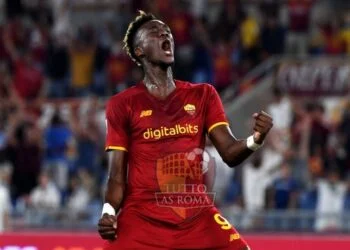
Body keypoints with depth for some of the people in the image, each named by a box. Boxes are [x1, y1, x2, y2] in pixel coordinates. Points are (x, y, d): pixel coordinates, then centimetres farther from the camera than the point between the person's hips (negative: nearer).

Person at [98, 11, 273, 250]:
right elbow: (117, 176, 1)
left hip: (198, 218, 2)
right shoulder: (123, 104, 3)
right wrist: (108, 212, -18)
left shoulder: (202, 95, 10)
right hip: (142, 220, -2)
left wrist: (255, 139, -21)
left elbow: (230, 153, 1)